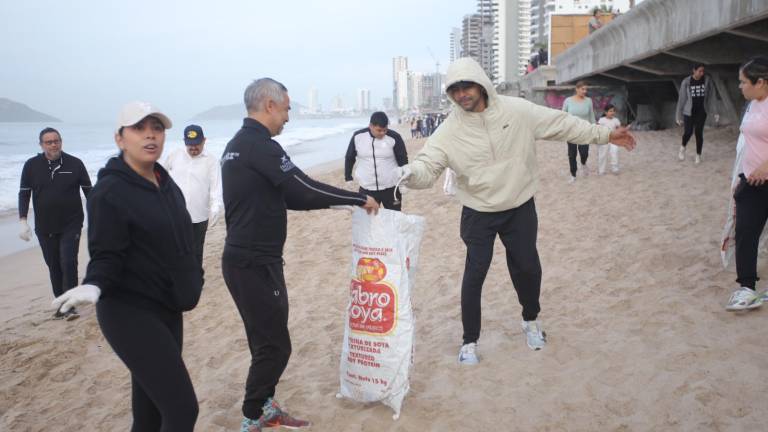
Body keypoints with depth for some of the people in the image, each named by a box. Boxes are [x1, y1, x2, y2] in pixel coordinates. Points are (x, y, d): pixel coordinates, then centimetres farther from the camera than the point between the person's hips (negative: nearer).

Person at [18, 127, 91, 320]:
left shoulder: (75, 163, -4)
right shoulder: (31, 165, 0)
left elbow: (88, 191, 3)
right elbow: (24, 194, 4)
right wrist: (23, 221, -4)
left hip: (71, 225, -2)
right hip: (44, 228, 2)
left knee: (68, 263, -9)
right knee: (54, 266, 10)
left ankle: (70, 306, -1)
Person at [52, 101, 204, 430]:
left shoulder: (166, 183, 8)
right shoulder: (109, 191, -15)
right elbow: (106, 256, -16)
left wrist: (192, 279, 24)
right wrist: (94, 286, -35)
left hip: (166, 309, 8)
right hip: (131, 314, -8)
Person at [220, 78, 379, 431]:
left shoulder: (237, 145, 15)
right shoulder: (259, 145, -17)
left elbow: (283, 196, 18)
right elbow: (303, 188, -22)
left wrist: (339, 202, 16)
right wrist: (359, 199, -11)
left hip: (247, 259, 10)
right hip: (254, 264, -10)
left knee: (266, 340, 18)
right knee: (274, 346, 0)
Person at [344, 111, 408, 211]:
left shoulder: (394, 137, -11)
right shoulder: (358, 136, -6)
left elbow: (403, 160, -2)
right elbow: (349, 158, 7)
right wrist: (348, 178, 6)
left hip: (391, 188, -1)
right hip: (366, 189, 1)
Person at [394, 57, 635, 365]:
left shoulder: (517, 110, -10)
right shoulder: (450, 131, -13)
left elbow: (561, 124, -2)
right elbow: (427, 167, -17)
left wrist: (605, 135, 2)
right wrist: (409, 172, -41)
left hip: (520, 209, 2)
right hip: (478, 214, -1)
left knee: (528, 268, 13)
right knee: (474, 275, -2)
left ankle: (531, 320, 43)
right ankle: (470, 341, 16)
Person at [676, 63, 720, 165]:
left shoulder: (707, 80, -6)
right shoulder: (686, 82, -12)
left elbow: (712, 96, -2)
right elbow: (681, 99, -6)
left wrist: (716, 112, -4)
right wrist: (679, 116, -3)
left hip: (701, 112, 1)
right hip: (689, 112, -1)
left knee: (699, 133, 3)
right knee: (688, 132, -2)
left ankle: (698, 155, 18)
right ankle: (682, 148, 29)